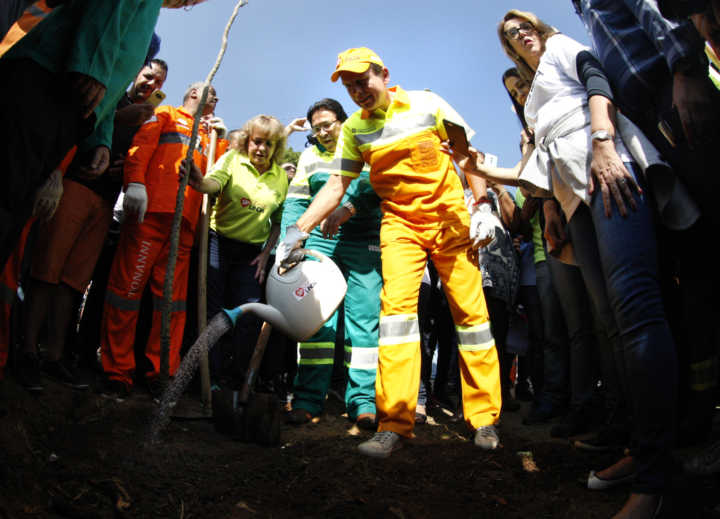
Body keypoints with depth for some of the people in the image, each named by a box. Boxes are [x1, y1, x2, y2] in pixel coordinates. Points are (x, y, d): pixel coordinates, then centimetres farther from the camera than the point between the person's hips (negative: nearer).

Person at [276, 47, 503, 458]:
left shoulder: (426, 104, -1)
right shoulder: (354, 128, 4)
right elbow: (336, 185, 1)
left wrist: (483, 206, -6)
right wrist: (298, 230, -10)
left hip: (450, 218, 0)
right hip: (399, 223, 1)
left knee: (470, 309, -3)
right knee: (397, 304, -17)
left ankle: (485, 418, 6)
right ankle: (395, 423, -17)